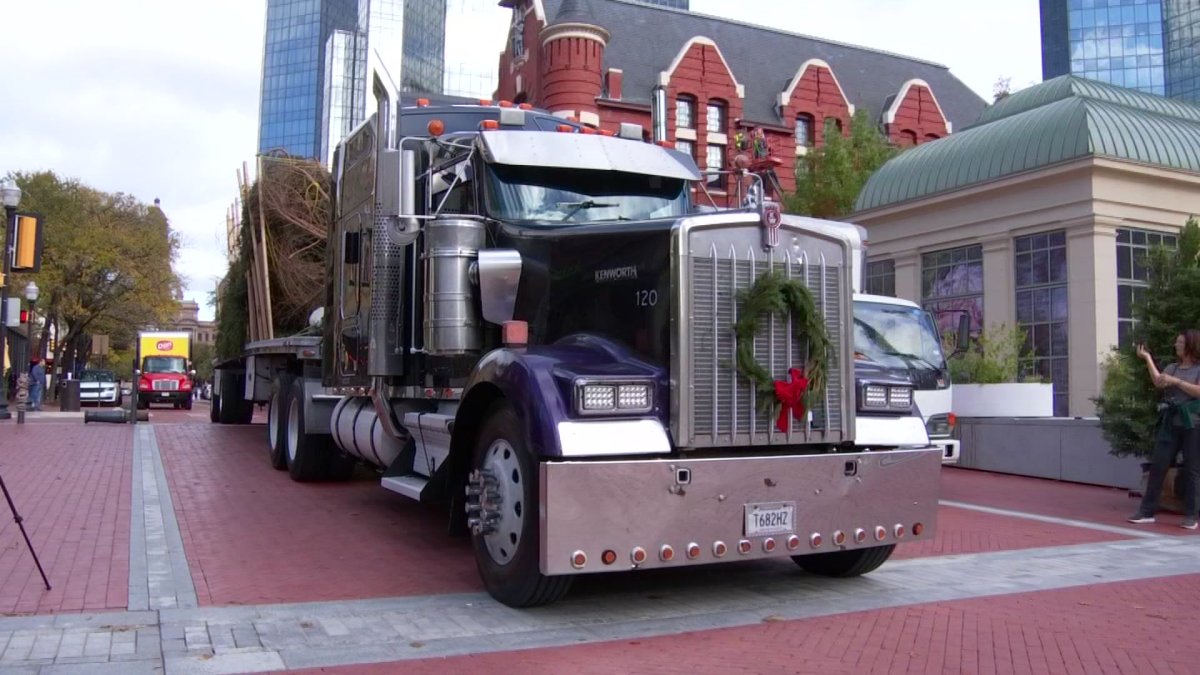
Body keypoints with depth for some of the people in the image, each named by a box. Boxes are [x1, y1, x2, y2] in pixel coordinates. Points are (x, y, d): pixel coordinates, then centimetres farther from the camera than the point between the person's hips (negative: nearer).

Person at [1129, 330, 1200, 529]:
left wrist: (1176, 381, -15)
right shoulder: (1172, 367, 14)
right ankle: (1147, 511, 4)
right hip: (1170, 423, 5)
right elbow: (1158, 382, -4)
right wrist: (1147, 358, -4)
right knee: (1157, 466, 1)